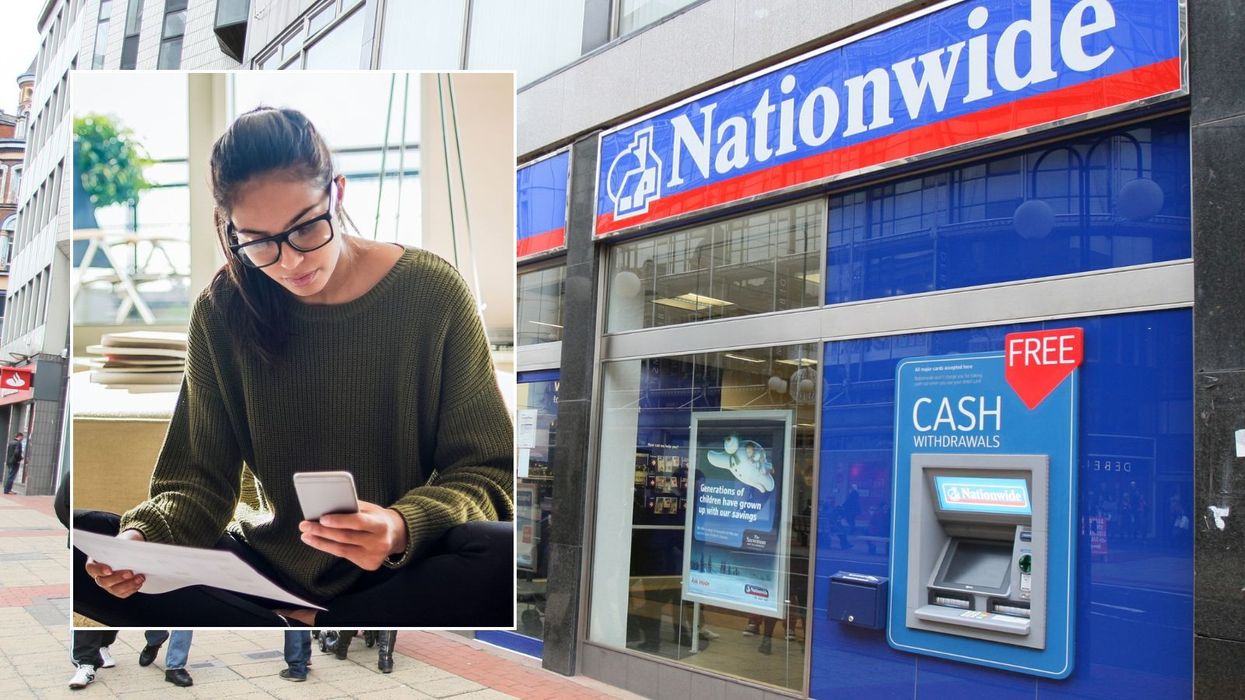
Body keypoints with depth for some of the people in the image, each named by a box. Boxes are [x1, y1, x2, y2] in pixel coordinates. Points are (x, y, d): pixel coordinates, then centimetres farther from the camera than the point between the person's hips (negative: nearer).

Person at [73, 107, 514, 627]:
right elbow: (200, 478, 0)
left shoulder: (432, 295, -10)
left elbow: (487, 471, -8)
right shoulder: (222, 312, -2)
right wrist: (145, 538, -23)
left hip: (403, 573, -2)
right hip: (269, 562, 3)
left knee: (513, 557, -34)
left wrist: (404, 527, -28)